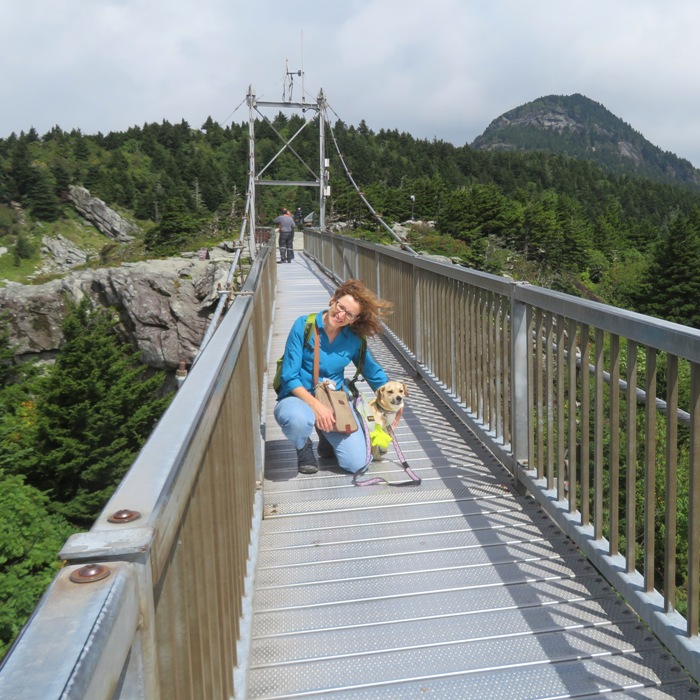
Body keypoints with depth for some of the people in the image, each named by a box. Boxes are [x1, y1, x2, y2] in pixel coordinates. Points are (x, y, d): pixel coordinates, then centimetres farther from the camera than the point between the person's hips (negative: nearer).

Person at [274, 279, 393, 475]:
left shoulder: (354, 340, -2)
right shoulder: (304, 326, -12)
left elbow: (374, 373, 14)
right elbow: (289, 377, -14)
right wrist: (316, 405, -25)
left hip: (336, 402, 3)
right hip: (299, 398, -3)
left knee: (358, 464, -14)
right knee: (298, 419, -41)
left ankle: (327, 439, 20)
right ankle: (303, 447, -1)